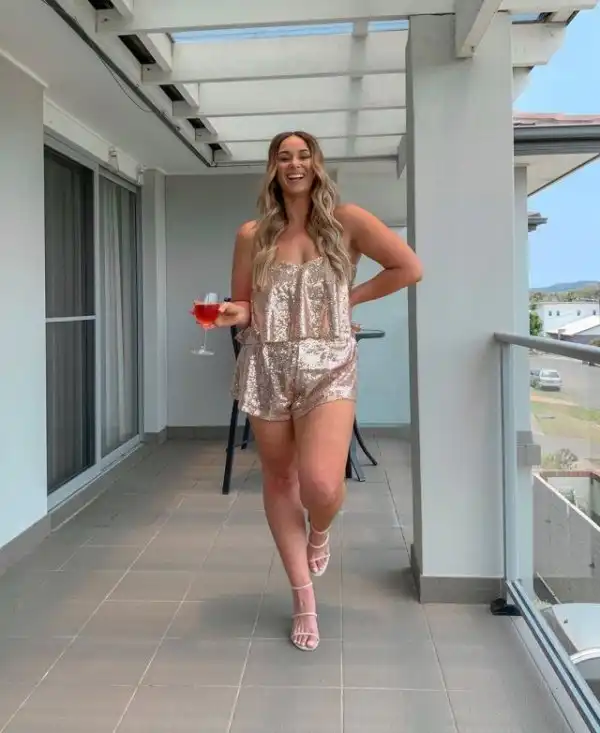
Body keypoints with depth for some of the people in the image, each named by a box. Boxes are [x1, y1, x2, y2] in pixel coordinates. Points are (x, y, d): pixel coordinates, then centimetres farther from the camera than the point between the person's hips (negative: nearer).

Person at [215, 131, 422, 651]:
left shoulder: (347, 222, 0)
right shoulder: (253, 235, 6)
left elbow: (409, 268, 0)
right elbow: (243, 306, 12)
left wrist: (350, 297, 0)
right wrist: (234, 314, -11)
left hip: (328, 366, -3)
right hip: (266, 367, 3)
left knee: (321, 485, -17)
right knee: (279, 479, 9)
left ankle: (319, 533, 23)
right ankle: (303, 596, 26)